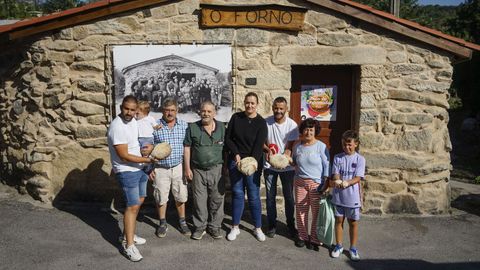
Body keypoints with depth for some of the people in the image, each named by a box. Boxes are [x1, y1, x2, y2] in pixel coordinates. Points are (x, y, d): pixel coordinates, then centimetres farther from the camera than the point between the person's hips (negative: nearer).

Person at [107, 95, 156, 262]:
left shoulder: (133, 120, 3)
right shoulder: (117, 127, -25)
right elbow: (124, 155, -25)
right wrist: (148, 160, -22)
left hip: (138, 168, 9)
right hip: (126, 171, -9)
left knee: (138, 202, 17)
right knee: (133, 206, -9)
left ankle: (127, 235, 31)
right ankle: (128, 245, 0)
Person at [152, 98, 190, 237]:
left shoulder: (184, 125, 0)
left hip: (179, 167, 2)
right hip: (160, 168, -1)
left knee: (181, 197, 11)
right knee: (161, 198, 9)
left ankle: (182, 222, 29)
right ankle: (163, 224, 28)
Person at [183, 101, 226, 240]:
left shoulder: (221, 127, 3)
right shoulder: (192, 128, -1)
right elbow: (187, 148, 2)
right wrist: (187, 168, -2)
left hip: (217, 170, 1)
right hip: (198, 170, -1)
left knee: (217, 199, 6)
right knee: (199, 200, 5)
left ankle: (214, 226, 21)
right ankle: (200, 227, 20)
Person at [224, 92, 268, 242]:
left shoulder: (261, 122, -3)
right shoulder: (236, 118, 2)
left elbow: (259, 145, -11)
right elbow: (228, 138, 4)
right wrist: (236, 154, -8)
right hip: (235, 160, 1)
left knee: (254, 195, 1)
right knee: (237, 194, 6)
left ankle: (258, 228, 15)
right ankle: (235, 227, 18)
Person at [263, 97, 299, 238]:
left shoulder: (292, 125, -10)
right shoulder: (266, 122, -7)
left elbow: (289, 147, -12)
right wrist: (267, 149, -22)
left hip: (287, 166, -1)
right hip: (269, 166, 1)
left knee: (289, 196, 10)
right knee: (270, 196, 9)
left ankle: (291, 225, 27)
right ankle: (272, 225, 24)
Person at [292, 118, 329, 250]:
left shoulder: (321, 146, -5)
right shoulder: (297, 147, 7)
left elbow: (326, 165, -3)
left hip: (317, 183, -3)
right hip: (300, 182, 4)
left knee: (317, 212, 1)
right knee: (301, 210, 9)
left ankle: (315, 239, 15)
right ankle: (303, 236, 26)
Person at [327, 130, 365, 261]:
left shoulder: (360, 159, -5)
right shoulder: (337, 157, 1)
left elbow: (358, 178, -12)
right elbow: (335, 174, -6)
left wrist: (347, 183, -29)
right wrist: (337, 182, -28)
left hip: (353, 197, -2)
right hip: (338, 195, 2)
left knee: (353, 222, 10)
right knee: (339, 220, 13)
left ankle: (353, 248, 25)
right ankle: (339, 246, 29)